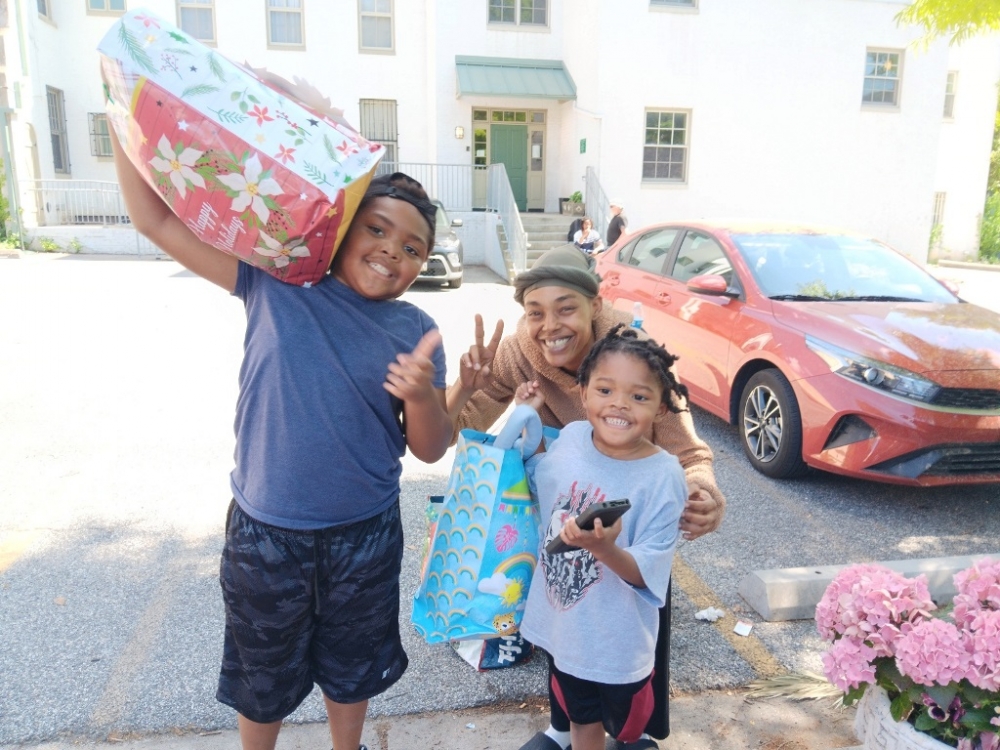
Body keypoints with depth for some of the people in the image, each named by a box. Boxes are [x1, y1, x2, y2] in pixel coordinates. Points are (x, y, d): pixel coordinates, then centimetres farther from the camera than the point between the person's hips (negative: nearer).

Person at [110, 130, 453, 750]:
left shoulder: (415, 332, -8)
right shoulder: (277, 283, -9)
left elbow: (430, 450, -7)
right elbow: (158, 219, -8)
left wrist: (422, 394, -27)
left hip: (366, 538, 1)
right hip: (266, 535, 0)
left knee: (351, 667, 26)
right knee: (264, 676, 23)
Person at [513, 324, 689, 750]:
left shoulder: (663, 477, -24)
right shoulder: (569, 437, -10)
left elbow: (645, 574, -22)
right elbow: (533, 484, 10)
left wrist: (604, 548, -41)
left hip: (618, 643, -4)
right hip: (561, 627, 4)